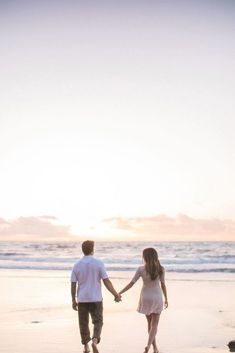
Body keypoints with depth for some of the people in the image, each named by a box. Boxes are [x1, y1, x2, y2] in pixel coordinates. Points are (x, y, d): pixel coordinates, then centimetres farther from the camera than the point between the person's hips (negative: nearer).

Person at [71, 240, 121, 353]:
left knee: (83, 323, 15)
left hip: (82, 299, 2)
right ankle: (95, 341, -16)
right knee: (97, 322, 8)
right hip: (95, 299, -2)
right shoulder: (98, 263, -7)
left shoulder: (77, 265, -1)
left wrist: (73, 301, 10)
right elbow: (107, 281, -9)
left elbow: (73, 285, 0)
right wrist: (116, 295, 1)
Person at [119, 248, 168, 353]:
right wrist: (166, 299, 8)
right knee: (154, 324, 6)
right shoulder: (161, 269, -9)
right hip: (157, 298, -1)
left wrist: (119, 293, -3)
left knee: (150, 323, 18)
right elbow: (163, 285, -5)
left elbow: (131, 283, -11)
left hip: (145, 298, 1)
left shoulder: (141, 269, -12)